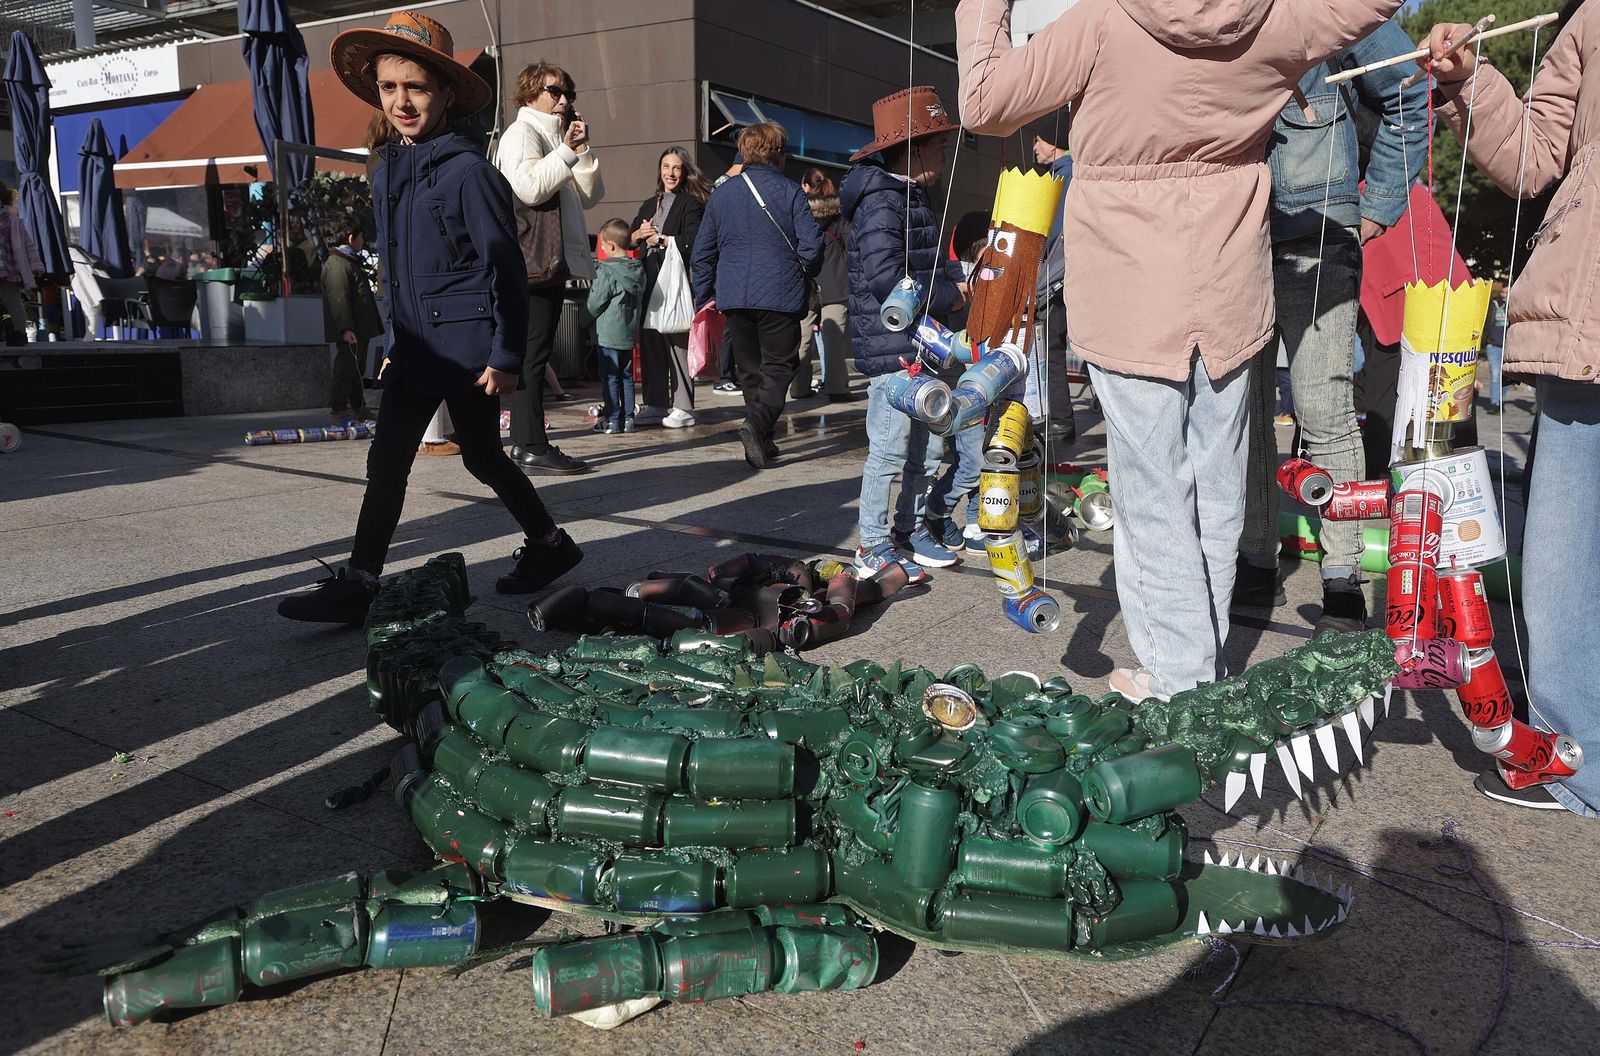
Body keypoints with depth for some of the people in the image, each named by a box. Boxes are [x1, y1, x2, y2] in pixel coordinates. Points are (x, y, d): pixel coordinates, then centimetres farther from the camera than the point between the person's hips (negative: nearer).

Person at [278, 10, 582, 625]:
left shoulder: (467, 170, -11)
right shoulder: (388, 172, 11)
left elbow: (505, 267, -12)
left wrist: (506, 355, -15)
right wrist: (394, 341, 19)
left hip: (468, 347, -7)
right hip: (415, 347, 7)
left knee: (482, 457, 6)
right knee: (385, 464, 3)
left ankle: (549, 545, 27)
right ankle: (358, 586, 7)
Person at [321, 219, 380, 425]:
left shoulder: (351, 261, 20)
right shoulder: (336, 264, -14)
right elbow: (338, 298, -22)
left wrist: (373, 326, 24)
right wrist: (345, 328, -28)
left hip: (361, 330, 10)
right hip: (349, 331, -10)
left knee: (357, 370, 15)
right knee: (346, 369, -7)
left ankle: (358, 409, 23)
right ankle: (339, 412, -3)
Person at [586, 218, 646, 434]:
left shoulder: (606, 271, -16)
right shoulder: (638, 269, 4)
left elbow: (594, 305, -12)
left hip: (608, 333, -7)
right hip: (629, 333, 7)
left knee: (609, 377, 0)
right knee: (626, 376, 13)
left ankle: (612, 420, 3)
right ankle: (628, 418, 15)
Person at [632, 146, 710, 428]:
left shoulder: (691, 204, 0)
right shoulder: (649, 205, 22)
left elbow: (691, 243, -14)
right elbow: (628, 239, 19)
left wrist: (659, 239, -5)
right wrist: (639, 234, -3)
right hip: (649, 281, 7)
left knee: (677, 342, -9)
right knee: (649, 342, 6)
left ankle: (684, 408, -5)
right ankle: (655, 405, 14)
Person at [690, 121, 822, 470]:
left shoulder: (721, 194, 8)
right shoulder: (790, 192, -4)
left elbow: (702, 253, 10)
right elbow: (812, 245, -8)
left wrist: (703, 298, 18)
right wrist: (802, 276, 12)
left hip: (733, 297, 4)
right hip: (780, 296, -4)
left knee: (749, 368, 14)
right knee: (778, 365, 2)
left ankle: (764, 441, 18)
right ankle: (757, 424, -23)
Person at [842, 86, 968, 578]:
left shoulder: (912, 198, 19)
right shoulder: (880, 201, -14)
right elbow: (886, 279, -23)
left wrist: (952, 289, 7)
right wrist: (950, 296, -12)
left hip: (920, 345, 10)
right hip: (891, 347, -10)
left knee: (928, 447, 15)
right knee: (889, 450, -5)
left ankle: (910, 528, 29)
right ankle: (873, 548, 5)